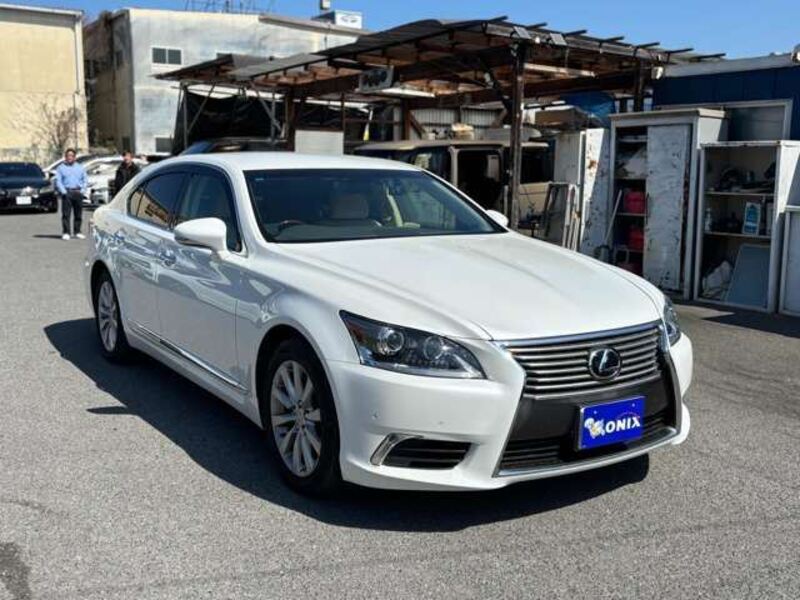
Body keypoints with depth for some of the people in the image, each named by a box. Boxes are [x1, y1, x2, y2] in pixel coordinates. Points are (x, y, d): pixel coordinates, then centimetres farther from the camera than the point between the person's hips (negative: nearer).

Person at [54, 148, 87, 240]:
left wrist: (83, 190, -2)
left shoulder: (80, 167, 16)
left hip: (78, 192, 3)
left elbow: (84, 180, 13)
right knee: (66, 214, -7)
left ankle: (77, 232, 12)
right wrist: (63, 191, -11)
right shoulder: (61, 168, 8)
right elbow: (58, 181, 2)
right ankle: (66, 233, -6)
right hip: (67, 192, -3)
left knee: (78, 214, 4)